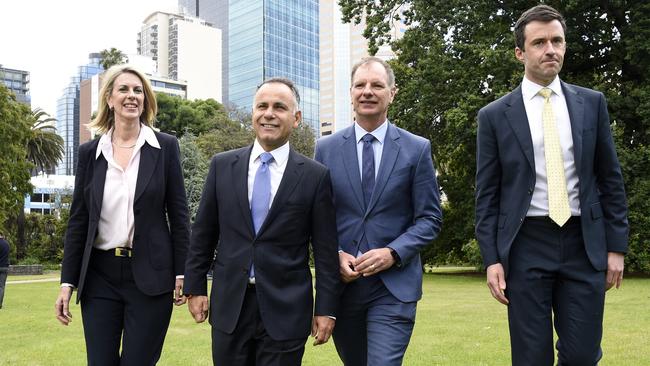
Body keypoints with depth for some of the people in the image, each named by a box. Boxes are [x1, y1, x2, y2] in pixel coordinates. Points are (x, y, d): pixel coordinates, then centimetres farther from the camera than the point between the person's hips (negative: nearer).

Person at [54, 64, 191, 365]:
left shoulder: (166, 146, 0)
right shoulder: (89, 152, 5)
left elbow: (178, 213, 0)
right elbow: (78, 220, 6)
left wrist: (182, 272, -4)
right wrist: (67, 282, 3)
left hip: (150, 275, -2)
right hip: (100, 276, 2)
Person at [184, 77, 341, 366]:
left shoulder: (315, 176, -3)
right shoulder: (222, 165, 4)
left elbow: (325, 250, -2)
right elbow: (203, 233, 9)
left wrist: (326, 308, -2)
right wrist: (195, 287, 7)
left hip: (285, 310, -2)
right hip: (229, 305, 2)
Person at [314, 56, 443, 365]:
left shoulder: (417, 149, 0)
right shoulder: (326, 148, 4)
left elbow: (430, 218, -1)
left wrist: (393, 253, -15)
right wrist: (335, 255, -10)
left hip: (395, 285, -2)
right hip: (342, 282, 3)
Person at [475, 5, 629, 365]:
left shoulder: (592, 103, 7)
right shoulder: (494, 115, 1)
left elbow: (610, 179, 9)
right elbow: (487, 194, 1)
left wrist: (616, 246, 4)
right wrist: (492, 258, -4)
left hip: (584, 245, 2)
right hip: (526, 246, -1)